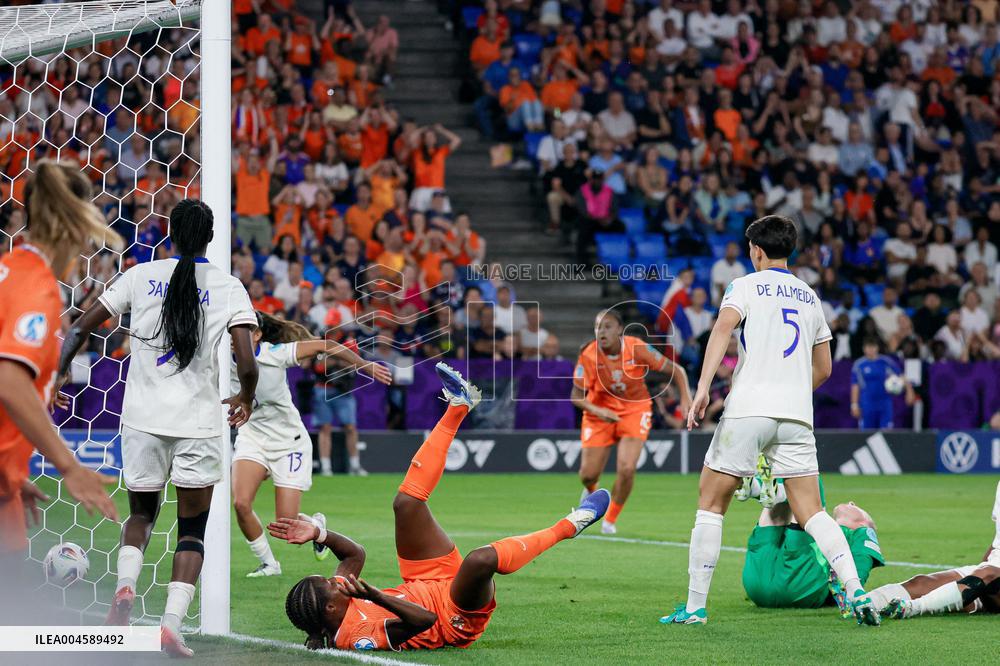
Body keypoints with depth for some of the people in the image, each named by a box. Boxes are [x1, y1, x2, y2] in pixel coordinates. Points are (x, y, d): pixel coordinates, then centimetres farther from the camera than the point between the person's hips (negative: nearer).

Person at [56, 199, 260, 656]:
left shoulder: (140, 276, 2)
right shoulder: (228, 288, -2)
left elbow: (80, 330, 2)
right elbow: (246, 365, -10)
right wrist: (246, 400, 11)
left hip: (143, 417, 2)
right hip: (198, 421, -2)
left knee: (140, 514, 21)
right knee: (192, 528, 10)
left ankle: (124, 588, -7)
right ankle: (171, 623, -7)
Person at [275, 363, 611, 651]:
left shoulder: (336, 598, -11)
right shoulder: (362, 637, -35)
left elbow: (355, 553, 4)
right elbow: (424, 620, -43)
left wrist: (318, 534, -13)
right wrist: (375, 595, -54)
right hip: (458, 620, -9)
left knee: (406, 502, 4)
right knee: (481, 558, -40)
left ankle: (458, 406, 16)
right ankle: (570, 525, -11)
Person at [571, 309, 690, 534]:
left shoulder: (637, 349, -20)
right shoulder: (589, 355, -19)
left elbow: (676, 370, -11)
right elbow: (577, 396, -14)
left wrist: (686, 398, -25)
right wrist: (596, 410, -33)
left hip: (635, 409, -1)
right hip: (600, 412, 1)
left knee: (626, 469, -18)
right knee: (588, 474, 0)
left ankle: (611, 519, 9)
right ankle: (592, 492, 42)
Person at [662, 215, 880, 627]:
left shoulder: (746, 285, 5)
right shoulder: (808, 296, 20)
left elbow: (723, 327, -14)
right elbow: (823, 368, 24)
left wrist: (703, 386, -22)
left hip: (748, 408, -4)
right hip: (797, 414, 4)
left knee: (710, 504, 5)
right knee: (811, 512, 2)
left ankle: (695, 606, 2)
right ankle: (856, 590, -16)